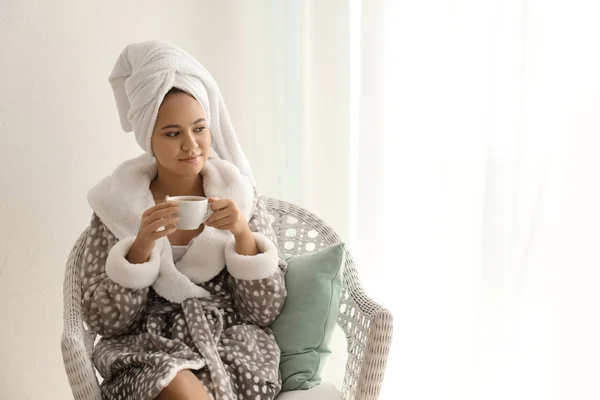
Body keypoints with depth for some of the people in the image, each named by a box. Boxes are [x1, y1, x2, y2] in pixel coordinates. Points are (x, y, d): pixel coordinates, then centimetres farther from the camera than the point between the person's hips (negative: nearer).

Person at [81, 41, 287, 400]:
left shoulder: (240, 194, 1)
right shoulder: (116, 204, 0)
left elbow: (266, 312, -2)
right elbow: (104, 321, -4)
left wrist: (242, 234, -16)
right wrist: (142, 244, -17)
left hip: (233, 346, 1)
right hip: (147, 353, 0)